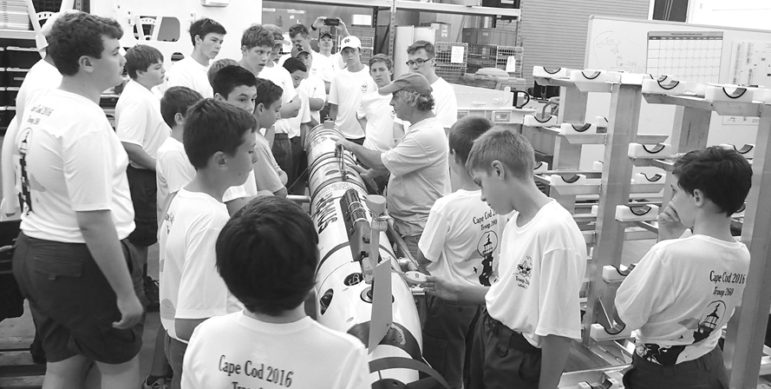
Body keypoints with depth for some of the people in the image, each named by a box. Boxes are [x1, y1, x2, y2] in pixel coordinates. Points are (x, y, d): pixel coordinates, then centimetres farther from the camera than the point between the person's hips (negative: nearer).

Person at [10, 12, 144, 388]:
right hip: (79, 262, -9)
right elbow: (93, 221, -26)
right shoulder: (86, 121, -23)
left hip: (34, 251, 9)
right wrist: (126, 295, -21)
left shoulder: (38, 106, 6)